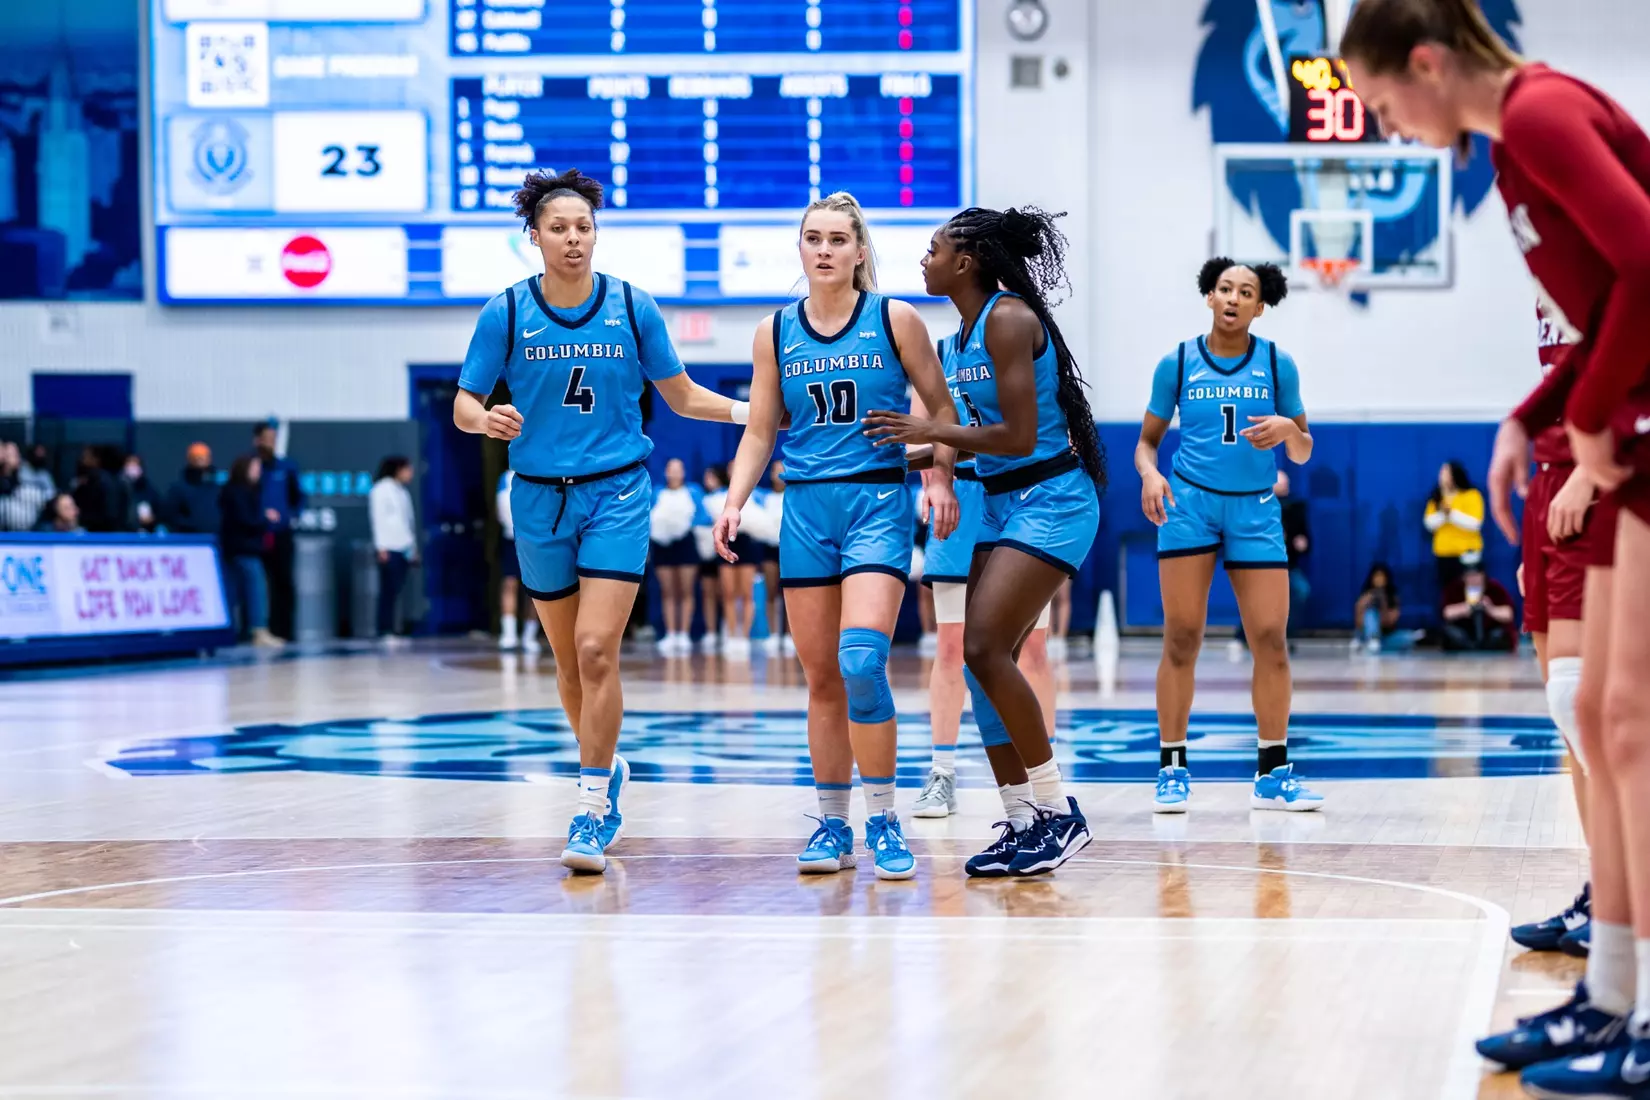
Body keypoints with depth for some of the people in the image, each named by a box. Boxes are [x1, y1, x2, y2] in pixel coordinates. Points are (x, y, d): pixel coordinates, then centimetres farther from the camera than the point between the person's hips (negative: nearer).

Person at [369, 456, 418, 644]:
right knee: (388, 591, -9)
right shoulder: (381, 490, -3)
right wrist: (381, 547, -14)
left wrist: (413, 548, 17)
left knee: (395, 592, 4)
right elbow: (377, 518, -8)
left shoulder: (403, 491, 20)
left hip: (404, 549, 7)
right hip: (388, 549, -7)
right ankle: (385, 632, -9)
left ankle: (391, 631, 4)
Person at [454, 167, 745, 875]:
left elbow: (681, 396, 9)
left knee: (596, 650, -14)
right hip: (540, 498, 2)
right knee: (569, 659, 11)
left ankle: (594, 808, -7)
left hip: (617, 494, -2)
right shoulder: (506, 313, -2)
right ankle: (606, 770, 35)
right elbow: (464, 405, 1)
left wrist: (753, 409, -3)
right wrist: (487, 419, -21)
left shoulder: (632, 308, -1)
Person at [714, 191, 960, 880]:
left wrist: (941, 478, -8)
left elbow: (940, 404, 6)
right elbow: (759, 433, 13)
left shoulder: (894, 319, 1)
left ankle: (883, 821, -7)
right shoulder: (775, 332, 9)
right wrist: (734, 503, 0)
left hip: (878, 500, -3)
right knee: (821, 676, 4)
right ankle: (833, 825, 14)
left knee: (861, 660, -19)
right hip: (805, 507, 3)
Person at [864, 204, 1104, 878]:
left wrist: (931, 431, -12)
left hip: (1050, 502, -10)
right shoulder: (965, 334, 12)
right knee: (982, 660, 5)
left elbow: (1018, 437, -21)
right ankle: (1023, 823, 11)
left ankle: (1059, 812, -9)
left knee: (986, 649, -18)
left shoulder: (1008, 319, -16)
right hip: (1004, 504, 10)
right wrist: (916, 450, 18)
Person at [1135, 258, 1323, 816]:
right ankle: (1172, 769, 5)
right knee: (1181, 638, -5)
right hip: (1189, 501, -1)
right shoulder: (1178, 363, 3)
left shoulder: (1278, 364, 4)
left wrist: (1288, 429, -13)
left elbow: (1302, 453, 9)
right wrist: (1149, 474, -11)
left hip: (1255, 508, 1)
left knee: (1271, 639, -4)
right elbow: (1147, 439, 10)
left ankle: (1272, 774, 5)